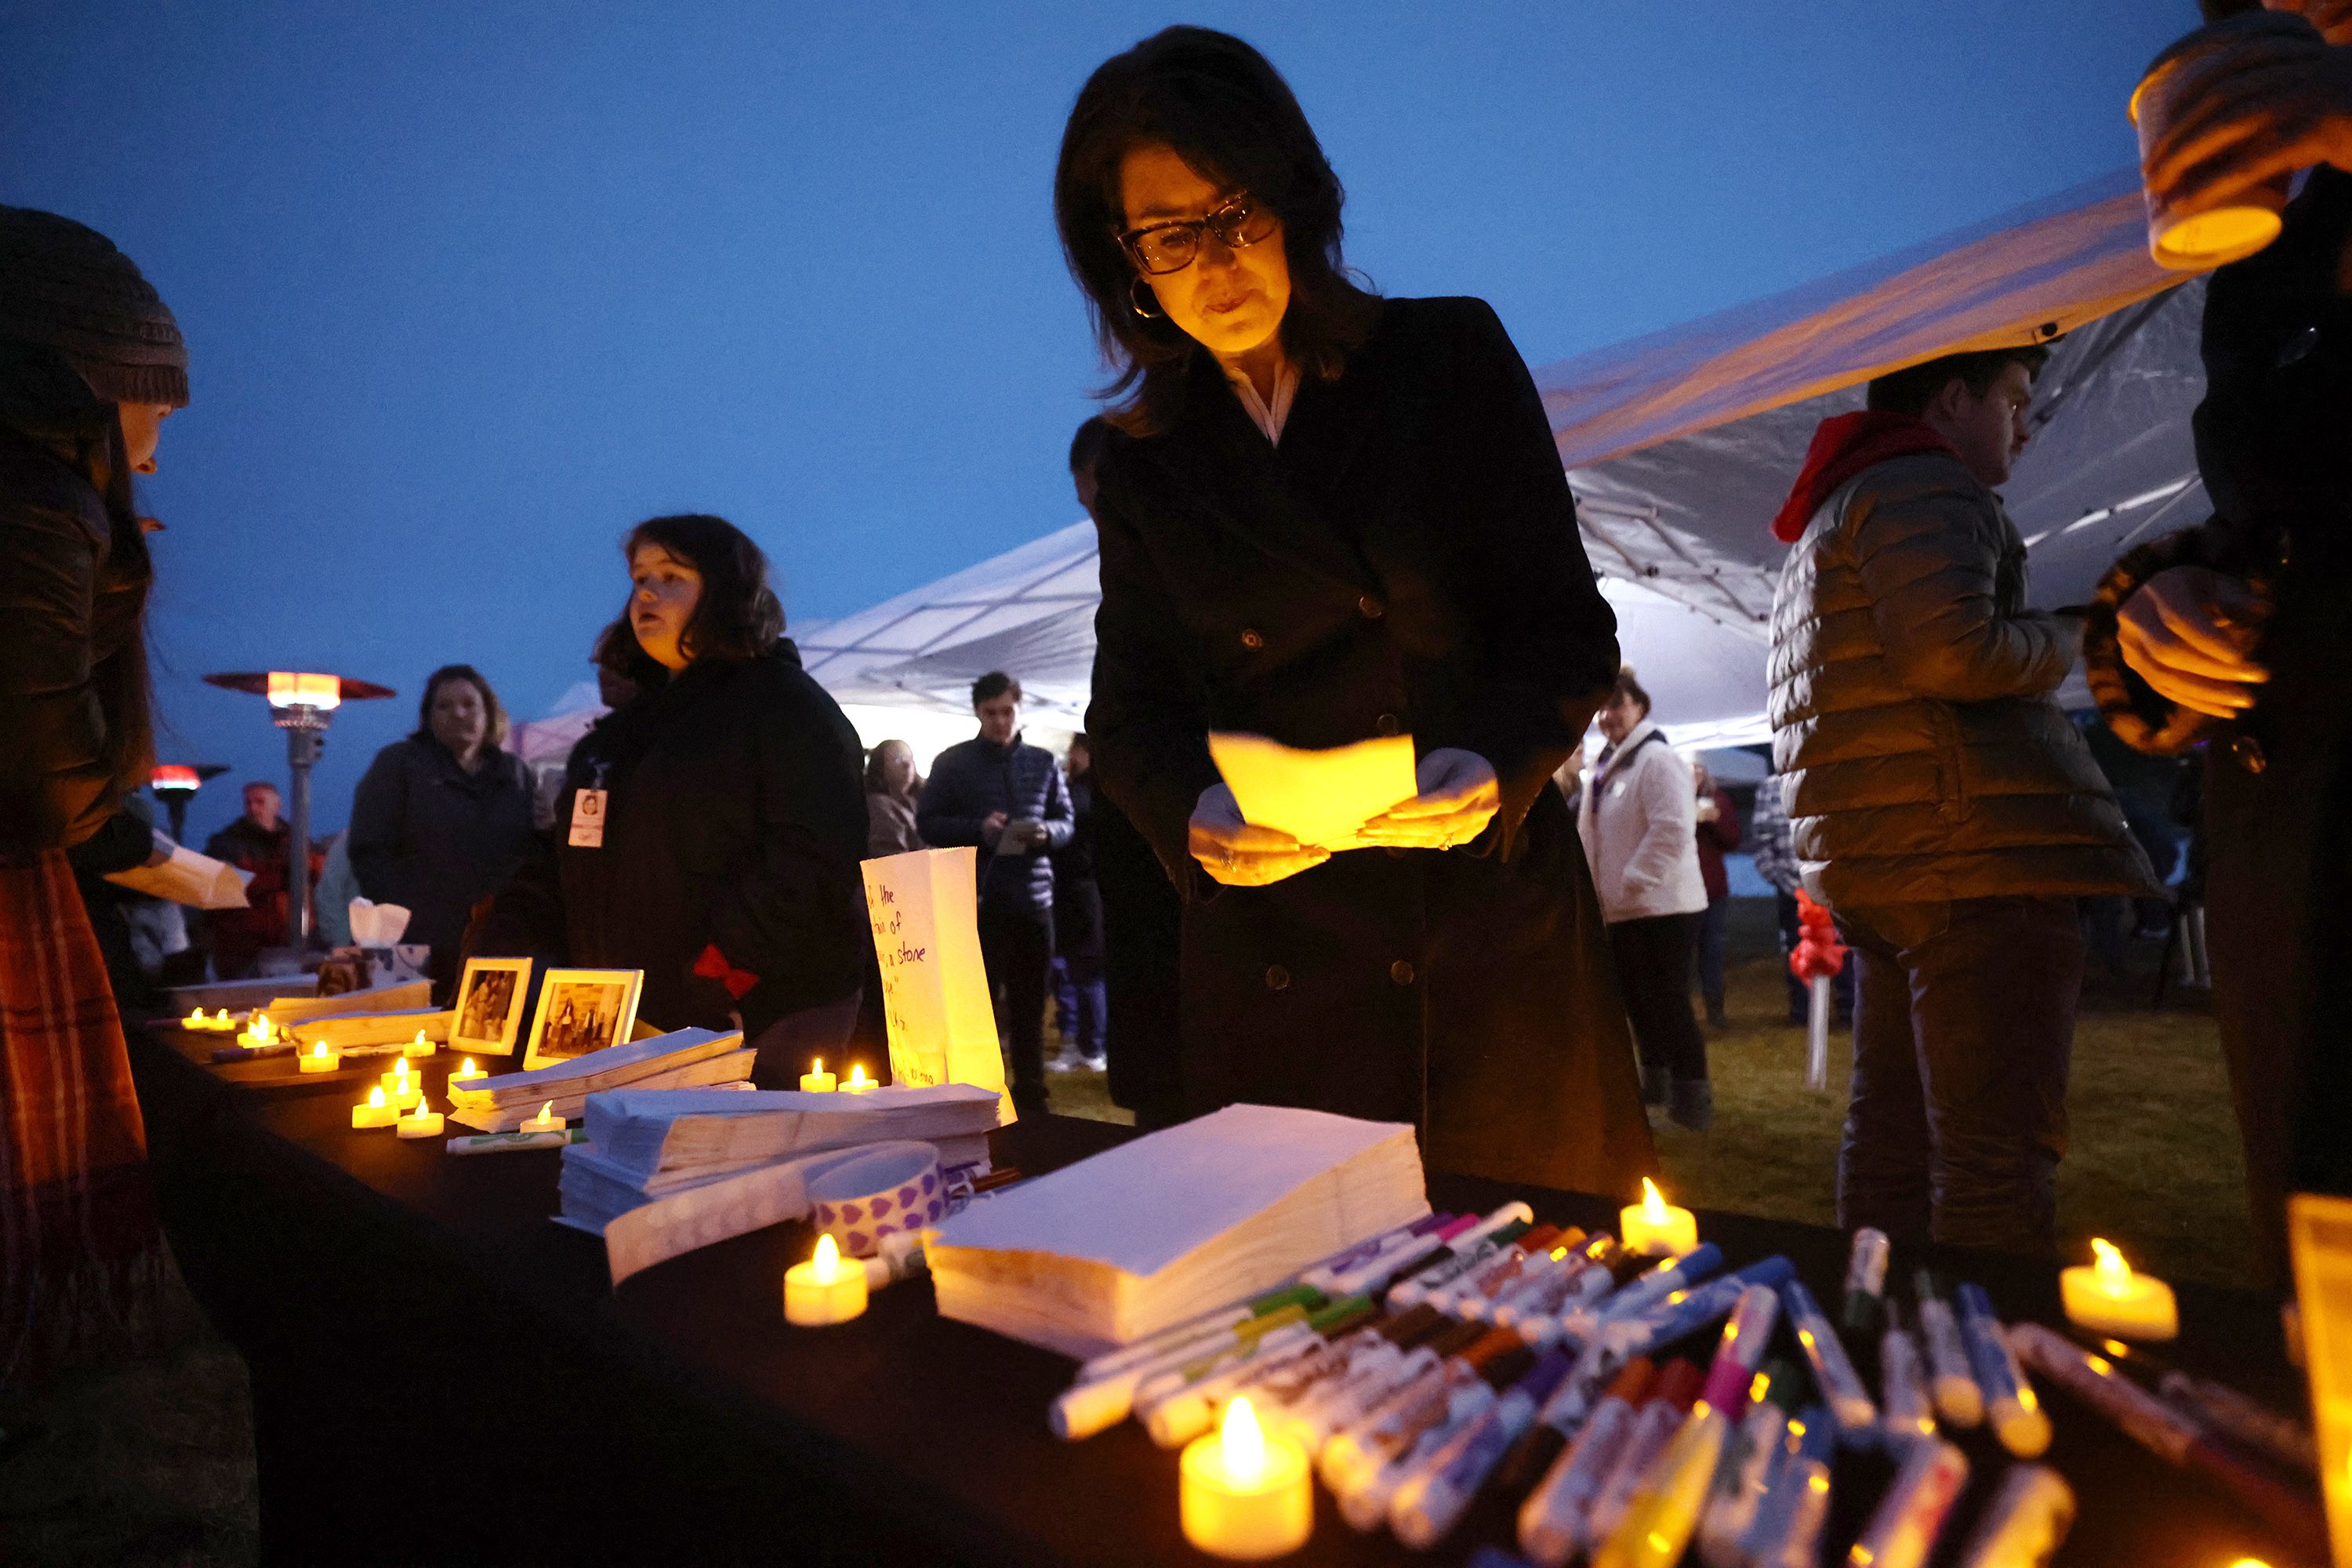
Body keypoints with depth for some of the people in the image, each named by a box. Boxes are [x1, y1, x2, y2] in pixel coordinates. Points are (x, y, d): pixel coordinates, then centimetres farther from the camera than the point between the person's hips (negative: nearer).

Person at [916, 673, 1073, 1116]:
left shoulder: (1043, 762, 11)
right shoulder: (952, 762, 3)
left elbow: (1066, 822, 13)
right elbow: (927, 823, 0)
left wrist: (1046, 832, -10)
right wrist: (977, 829, -15)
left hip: (1033, 897, 3)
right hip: (978, 899, -3)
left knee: (1030, 1004, 10)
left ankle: (1031, 1096, 20)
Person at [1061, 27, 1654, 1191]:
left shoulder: (1450, 356, 4)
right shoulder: (1142, 462, 8)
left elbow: (1568, 626, 1)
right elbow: (1129, 712, 6)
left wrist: (1495, 762, -19)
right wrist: (1193, 810, -16)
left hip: (1493, 936, 0)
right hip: (1269, 967, 1)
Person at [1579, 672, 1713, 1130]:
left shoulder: (1658, 759, -13)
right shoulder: (1608, 767, 16)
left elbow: (1672, 829, -24)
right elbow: (1596, 838, 22)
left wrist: (1630, 887, -22)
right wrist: (1603, 894, 11)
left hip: (1661, 907, -9)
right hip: (1625, 910, 9)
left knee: (1669, 1005, -5)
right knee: (1640, 1002, 18)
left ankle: (1692, 1101, 5)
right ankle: (1657, 1087, 32)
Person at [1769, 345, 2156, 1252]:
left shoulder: (1832, 514, 28)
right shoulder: (1924, 485, -4)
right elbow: (1950, 649, -20)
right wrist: (2057, 640, 0)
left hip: (1882, 865, 10)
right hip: (1977, 860, -10)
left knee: (1892, 1133, 14)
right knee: (2000, 1152, -9)